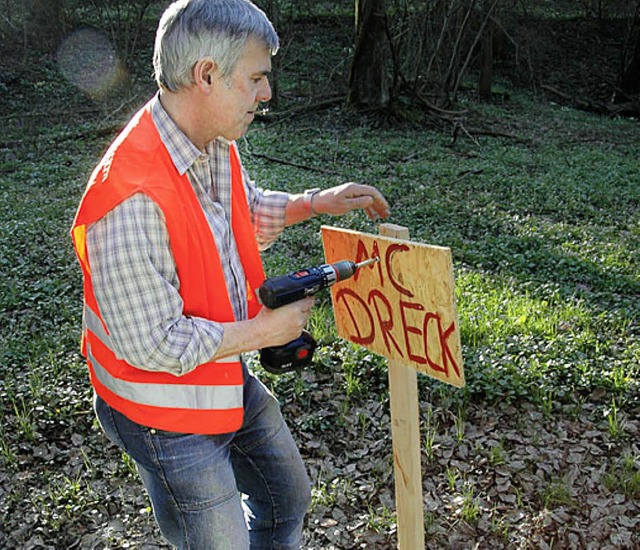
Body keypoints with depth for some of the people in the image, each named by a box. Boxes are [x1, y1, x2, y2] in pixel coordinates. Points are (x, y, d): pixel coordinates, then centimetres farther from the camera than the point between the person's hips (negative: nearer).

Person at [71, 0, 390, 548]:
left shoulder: (216, 144, -5)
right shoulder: (132, 198, -33)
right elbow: (152, 344, -30)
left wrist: (316, 203, 1)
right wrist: (262, 330, -20)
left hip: (230, 379, 9)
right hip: (169, 417, -8)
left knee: (288, 497, 27)